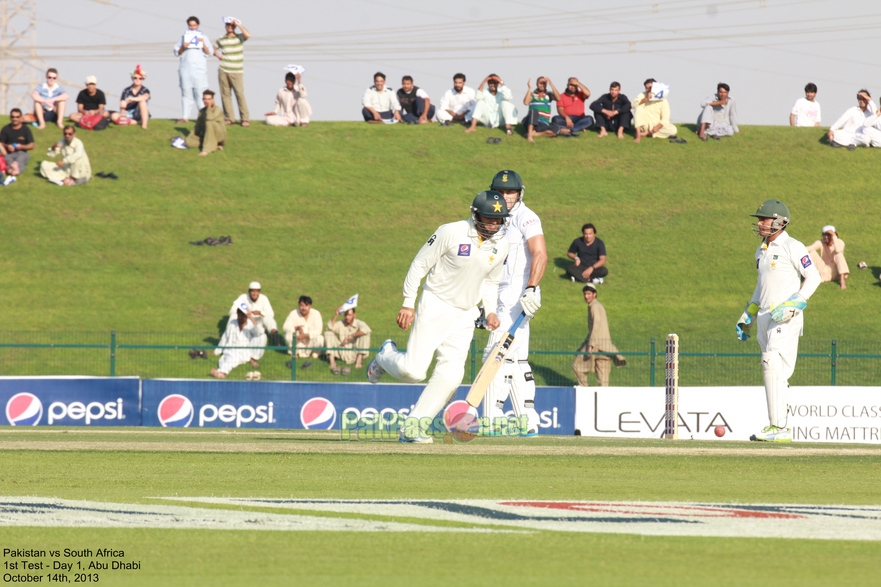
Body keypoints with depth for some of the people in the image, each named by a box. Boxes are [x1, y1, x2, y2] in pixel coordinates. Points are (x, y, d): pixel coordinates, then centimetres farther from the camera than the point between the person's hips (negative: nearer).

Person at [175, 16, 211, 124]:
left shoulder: (203, 37, 10)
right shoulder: (183, 37, 15)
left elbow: (209, 52, 2)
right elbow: (177, 52, 11)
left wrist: (203, 44, -14)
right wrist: (183, 47, -8)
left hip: (200, 69, -2)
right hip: (186, 69, 2)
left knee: (200, 92, -8)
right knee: (186, 92, 1)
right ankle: (185, 117, 0)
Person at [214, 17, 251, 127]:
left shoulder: (239, 37, 1)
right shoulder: (221, 40, 10)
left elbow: (248, 35, -21)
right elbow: (213, 49, 27)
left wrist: (239, 24, -13)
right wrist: (218, 55, 6)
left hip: (236, 72, -4)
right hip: (223, 70, 4)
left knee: (240, 94, -10)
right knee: (225, 94, 2)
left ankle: (245, 119, -7)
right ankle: (229, 118, 9)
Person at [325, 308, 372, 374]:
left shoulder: (359, 323, -4)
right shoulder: (340, 324, 5)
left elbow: (366, 329, -27)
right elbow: (330, 328, -13)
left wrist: (351, 336, -30)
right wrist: (336, 315, -19)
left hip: (355, 353, -2)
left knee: (365, 334, -20)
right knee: (328, 334, -10)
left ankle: (359, 361, -27)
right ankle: (332, 362, -27)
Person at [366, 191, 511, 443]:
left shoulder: (501, 245, 0)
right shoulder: (451, 233, -16)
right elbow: (420, 264, -9)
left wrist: (490, 311, 1)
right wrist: (408, 303, -13)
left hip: (465, 314, 5)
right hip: (435, 306, -5)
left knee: (450, 375, -9)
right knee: (413, 371, -11)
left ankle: (413, 427, 1)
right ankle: (387, 355, 25)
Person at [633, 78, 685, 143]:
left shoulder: (662, 100, -7)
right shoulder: (642, 95, -3)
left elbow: (665, 119, -11)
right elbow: (634, 105, -23)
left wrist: (658, 127, -28)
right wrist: (646, 99, -35)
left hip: (657, 125, 0)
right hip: (645, 125, 0)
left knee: (673, 130, -26)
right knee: (638, 108, -25)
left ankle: (647, 133, -21)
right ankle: (638, 135, -33)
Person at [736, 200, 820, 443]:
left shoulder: (792, 247, -8)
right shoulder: (761, 251, 18)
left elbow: (813, 277, -11)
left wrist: (793, 305, -20)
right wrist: (747, 316, 22)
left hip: (786, 318, -9)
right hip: (765, 318, 9)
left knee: (774, 366, -17)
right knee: (774, 372, 9)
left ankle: (779, 428, -20)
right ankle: (775, 427, 12)